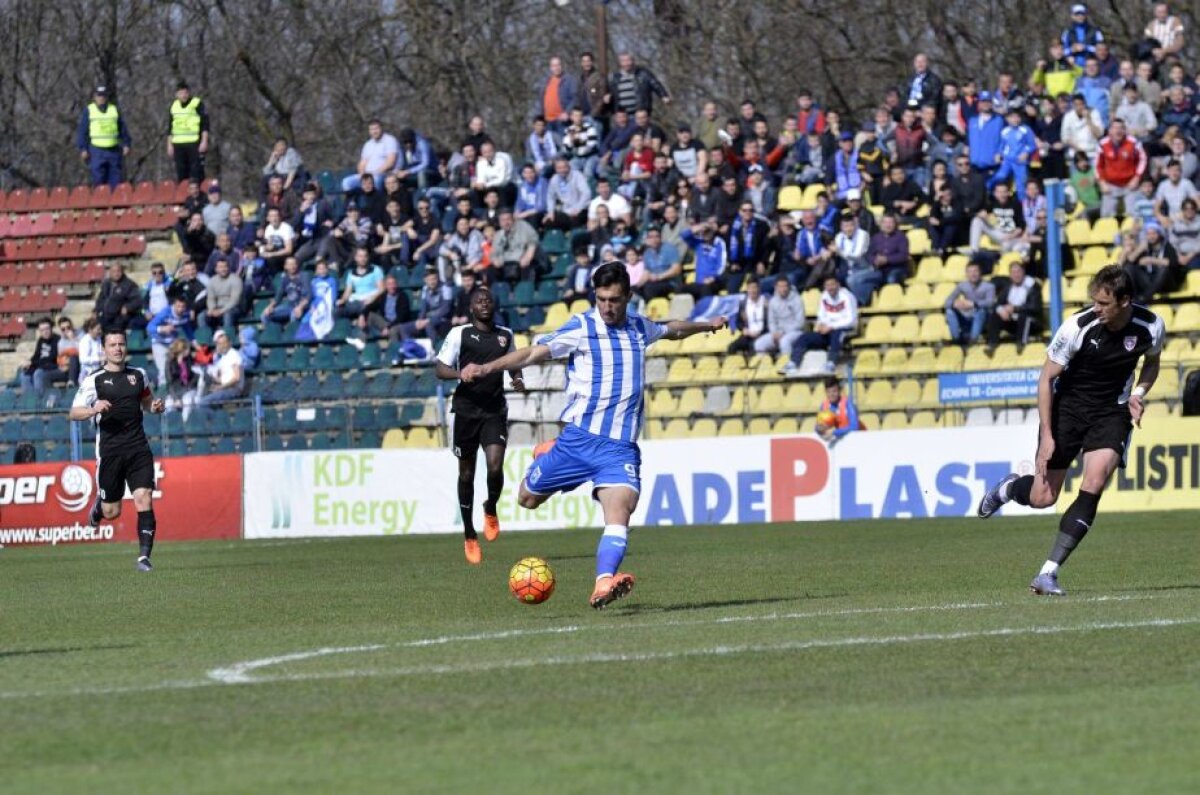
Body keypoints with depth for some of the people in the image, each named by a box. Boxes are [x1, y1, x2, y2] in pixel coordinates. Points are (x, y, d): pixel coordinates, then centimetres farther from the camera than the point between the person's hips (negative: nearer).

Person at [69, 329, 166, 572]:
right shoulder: (94, 380, -1)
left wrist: (155, 407, 5)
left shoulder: (138, 375, 12)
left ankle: (144, 556, -10)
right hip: (109, 450, -2)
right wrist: (94, 410, -24)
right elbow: (73, 413, -4)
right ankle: (99, 506, 42)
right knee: (112, 511, 5)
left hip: (138, 449, 2)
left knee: (144, 500, -13)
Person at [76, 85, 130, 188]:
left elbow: (123, 130, 14)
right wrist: (83, 149, -3)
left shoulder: (115, 110, 12)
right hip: (97, 151, -2)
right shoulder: (89, 111, 6)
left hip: (114, 151, 2)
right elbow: (82, 131, 5)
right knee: (98, 180, -6)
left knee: (115, 182, 0)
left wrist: (126, 144, 4)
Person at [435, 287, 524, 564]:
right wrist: (460, 373, -23)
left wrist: (518, 379, 5)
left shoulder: (505, 334, 10)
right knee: (466, 472, 5)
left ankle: (491, 510, 14)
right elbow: (441, 369, -3)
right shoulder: (460, 334, -1)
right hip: (465, 409, -2)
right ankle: (469, 536, 17)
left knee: (495, 466, -18)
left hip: (495, 409, 2)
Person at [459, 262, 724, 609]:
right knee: (528, 499, 7)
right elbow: (534, 353, -10)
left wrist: (706, 325, 49)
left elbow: (671, 329, 36)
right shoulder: (581, 328, -3)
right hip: (580, 436, -2)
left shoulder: (640, 329, 12)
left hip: (621, 446, 2)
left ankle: (603, 585, -35)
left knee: (619, 511, -21)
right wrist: (487, 367, -21)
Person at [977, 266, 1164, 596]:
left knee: (1093, 485, -21)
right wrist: (1047, 435, -16)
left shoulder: (1151, 327, -13)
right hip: (1068, 406, -1)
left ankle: (1049, 572, -17)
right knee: (1043, 498, -1)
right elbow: (1047, 378, -12)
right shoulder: (1077, 327, -23)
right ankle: (1010, 487, 39)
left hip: (1112, 411, 1)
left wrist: (1138, 393, -8)